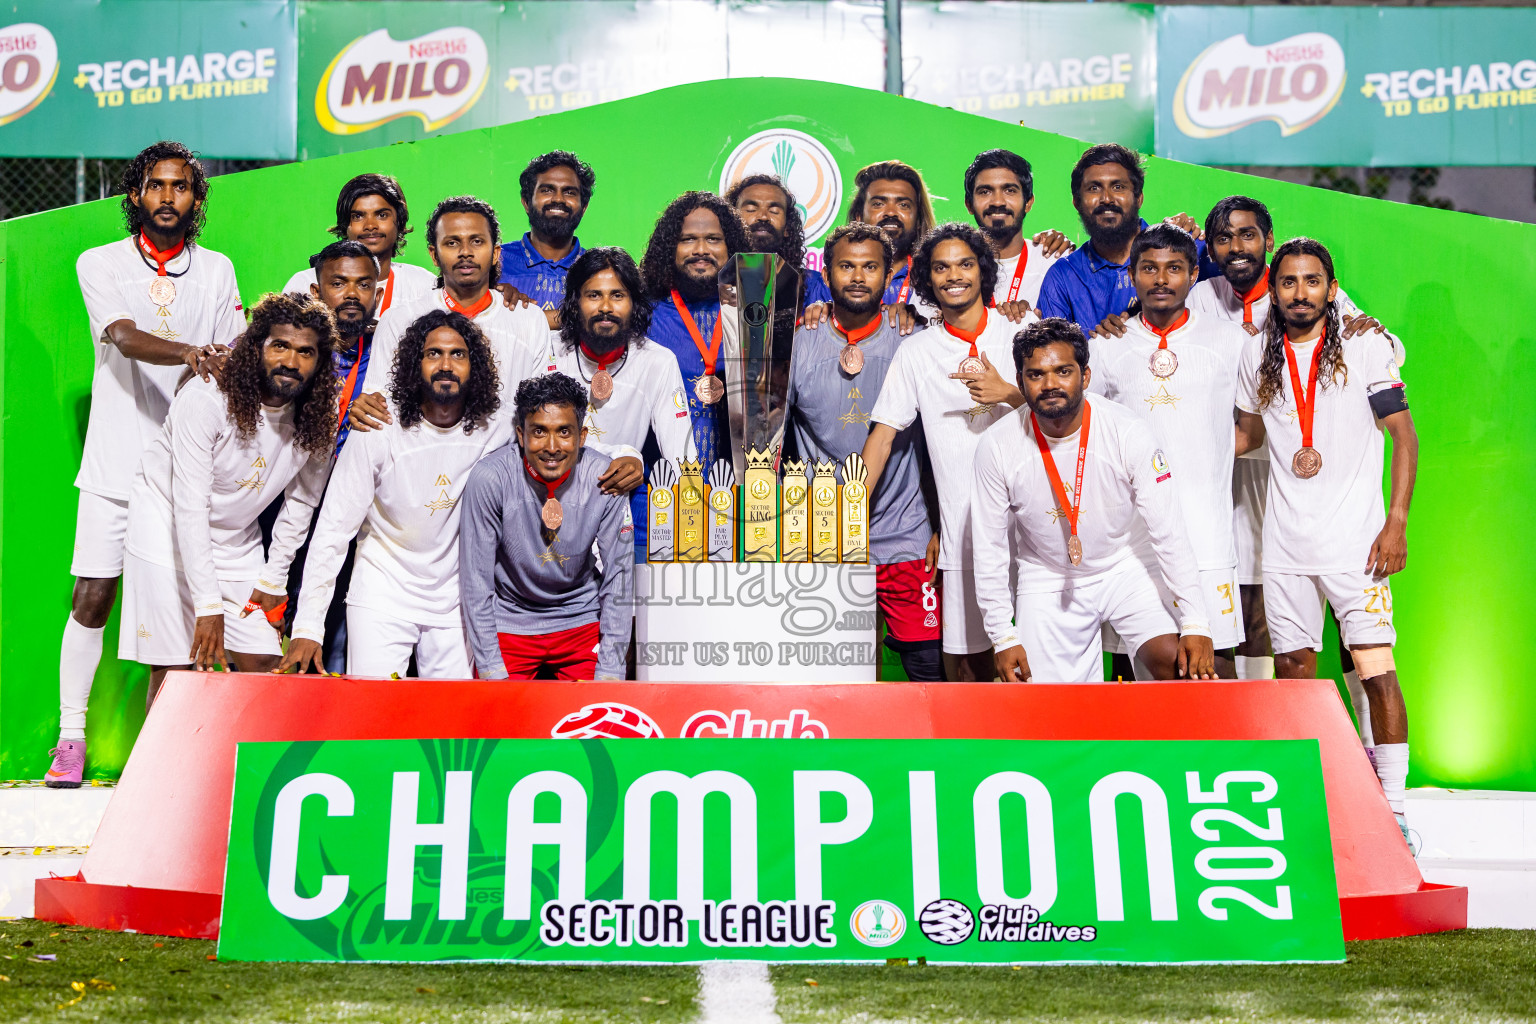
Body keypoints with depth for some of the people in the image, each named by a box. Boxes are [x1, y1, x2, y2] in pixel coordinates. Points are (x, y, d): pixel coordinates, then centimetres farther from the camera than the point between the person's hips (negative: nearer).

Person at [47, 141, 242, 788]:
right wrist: (187, 353, -34)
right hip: (115, 462, -1)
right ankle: (71, 737, 13)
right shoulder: (100, 263, 4)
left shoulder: (217, 271, 10)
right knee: (92, 599, 0)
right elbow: (125, 338, -15)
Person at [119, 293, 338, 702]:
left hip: (237, 538, 5)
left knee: (264, 663, -2)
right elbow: (190, 507, -27)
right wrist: (209, 606, -30)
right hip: (168, 526, -4)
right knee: (175, 667, -6)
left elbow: (300, 502, 3)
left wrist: (274, 578, 1)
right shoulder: (206, 399, -25)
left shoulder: (319, 421, -11)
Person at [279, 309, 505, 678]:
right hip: (383, 596, -2)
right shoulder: (379, 434, -13)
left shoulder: (496, 432, -6)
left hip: (455, 602, 2)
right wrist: (307, 627, -16)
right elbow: (333, 530, -12)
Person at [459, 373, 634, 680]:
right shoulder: (488, 478, -21)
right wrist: (491, 669, -13)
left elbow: (618, 576, -9)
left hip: (582, 619, 1)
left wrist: (610, 672, -10)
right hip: (508, 622, -1)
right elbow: (476, 580, -13)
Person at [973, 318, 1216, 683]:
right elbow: (989, 549, -5)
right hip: (1046, 581, 1)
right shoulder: (997, 447, -15)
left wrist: (1196, 626, -18)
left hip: (1126, 568, -1)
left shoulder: (1127, 431, -18)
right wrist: (1003, 639, -6)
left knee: (1175, 662, -21)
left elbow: (1169, 533, -15)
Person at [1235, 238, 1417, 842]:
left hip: (1355, 537, -3)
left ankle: (1393, 808, 2)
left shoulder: (1364, 346, 0)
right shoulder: (1259, 353, 9)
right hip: (1284, 539, 3)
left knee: (1377, 671, -9)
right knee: (1293, 672, 7)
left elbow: (1404, 434, -1)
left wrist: (1396, 522, -9)